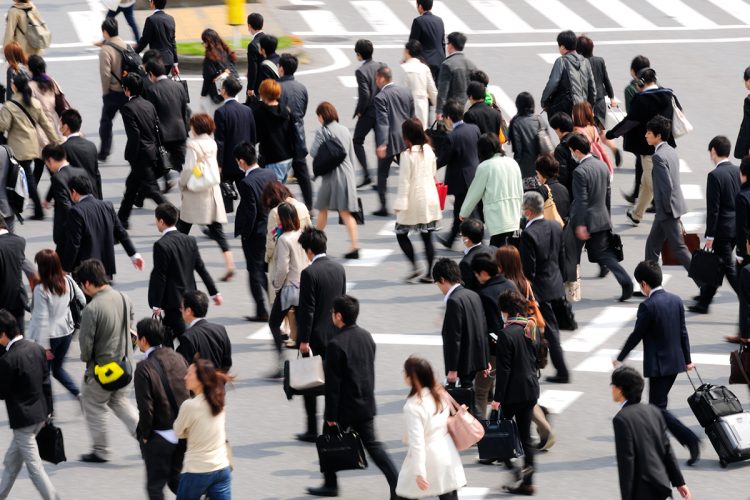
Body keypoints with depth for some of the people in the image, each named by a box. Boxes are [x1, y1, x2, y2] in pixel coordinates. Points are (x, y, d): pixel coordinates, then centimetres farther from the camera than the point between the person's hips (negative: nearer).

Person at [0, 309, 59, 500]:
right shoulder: (37, 349, 0)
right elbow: (46, 382, 7)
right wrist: (48, 411, 15)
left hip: (23, 419, -9)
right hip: (40, 414, 9)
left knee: (34, 466, 0)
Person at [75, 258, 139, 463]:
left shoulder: (91, 309, -25)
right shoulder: (123, 298, -4)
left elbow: (86, 341, -21)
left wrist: (86, 358, 0)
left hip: (102, 368, -7)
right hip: (125, 362, 7)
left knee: (93, 404, 15)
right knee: (120, 401, 24)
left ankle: (100, 450, 23)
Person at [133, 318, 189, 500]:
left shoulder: (144, 368, -19)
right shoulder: (178, 358, 0)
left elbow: (146, 408, -21)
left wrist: (144, 435, -5)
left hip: (159, 437, -6)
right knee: (176, 480, 22)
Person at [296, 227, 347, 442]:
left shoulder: (309, 273, -18)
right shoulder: (339, 268, 3)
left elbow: (307, 309, -18)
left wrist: (304, 340, -13)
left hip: (316, 336, -6)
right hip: (335, 334, 6)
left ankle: (312, 430, 7)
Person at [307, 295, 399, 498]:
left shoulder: (336, 344, -21)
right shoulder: (366, 336, 3)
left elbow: (333, 384, -19)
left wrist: (331, 415, -14)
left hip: (344, 406, -7)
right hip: (366, 404, 7)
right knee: (372, 444, 8)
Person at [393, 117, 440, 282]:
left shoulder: (408, 154, -14)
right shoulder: (429, 151, 4)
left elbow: (404, 181, -14)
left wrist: (400, 203, -11)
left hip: (414, 200, -6)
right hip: (430, 199, 6)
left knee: (401, 233, 8)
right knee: (427, 237, 8)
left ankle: (414, 266, -4)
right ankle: (429, 273, 7)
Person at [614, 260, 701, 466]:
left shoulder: (647, 306, -18)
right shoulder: (675, 300, 4)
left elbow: (636, 335, -13)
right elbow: (683, 331, 10)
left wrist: (620, 358, 0)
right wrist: (687, 359, 19)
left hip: (658, 364, -8)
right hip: (676, 362, 8)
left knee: (658, 408, -3)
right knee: (658, 405, 18)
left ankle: (690, 439, -14)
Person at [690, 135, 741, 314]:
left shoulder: (715, 175, -17)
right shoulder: (738, 171, 5)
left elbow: (713, 208, -17)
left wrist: (710, 235, -12)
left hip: (723, 229, -8)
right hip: (739, 228, 8)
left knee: (729, 268, 1)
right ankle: (703, 302, 23)